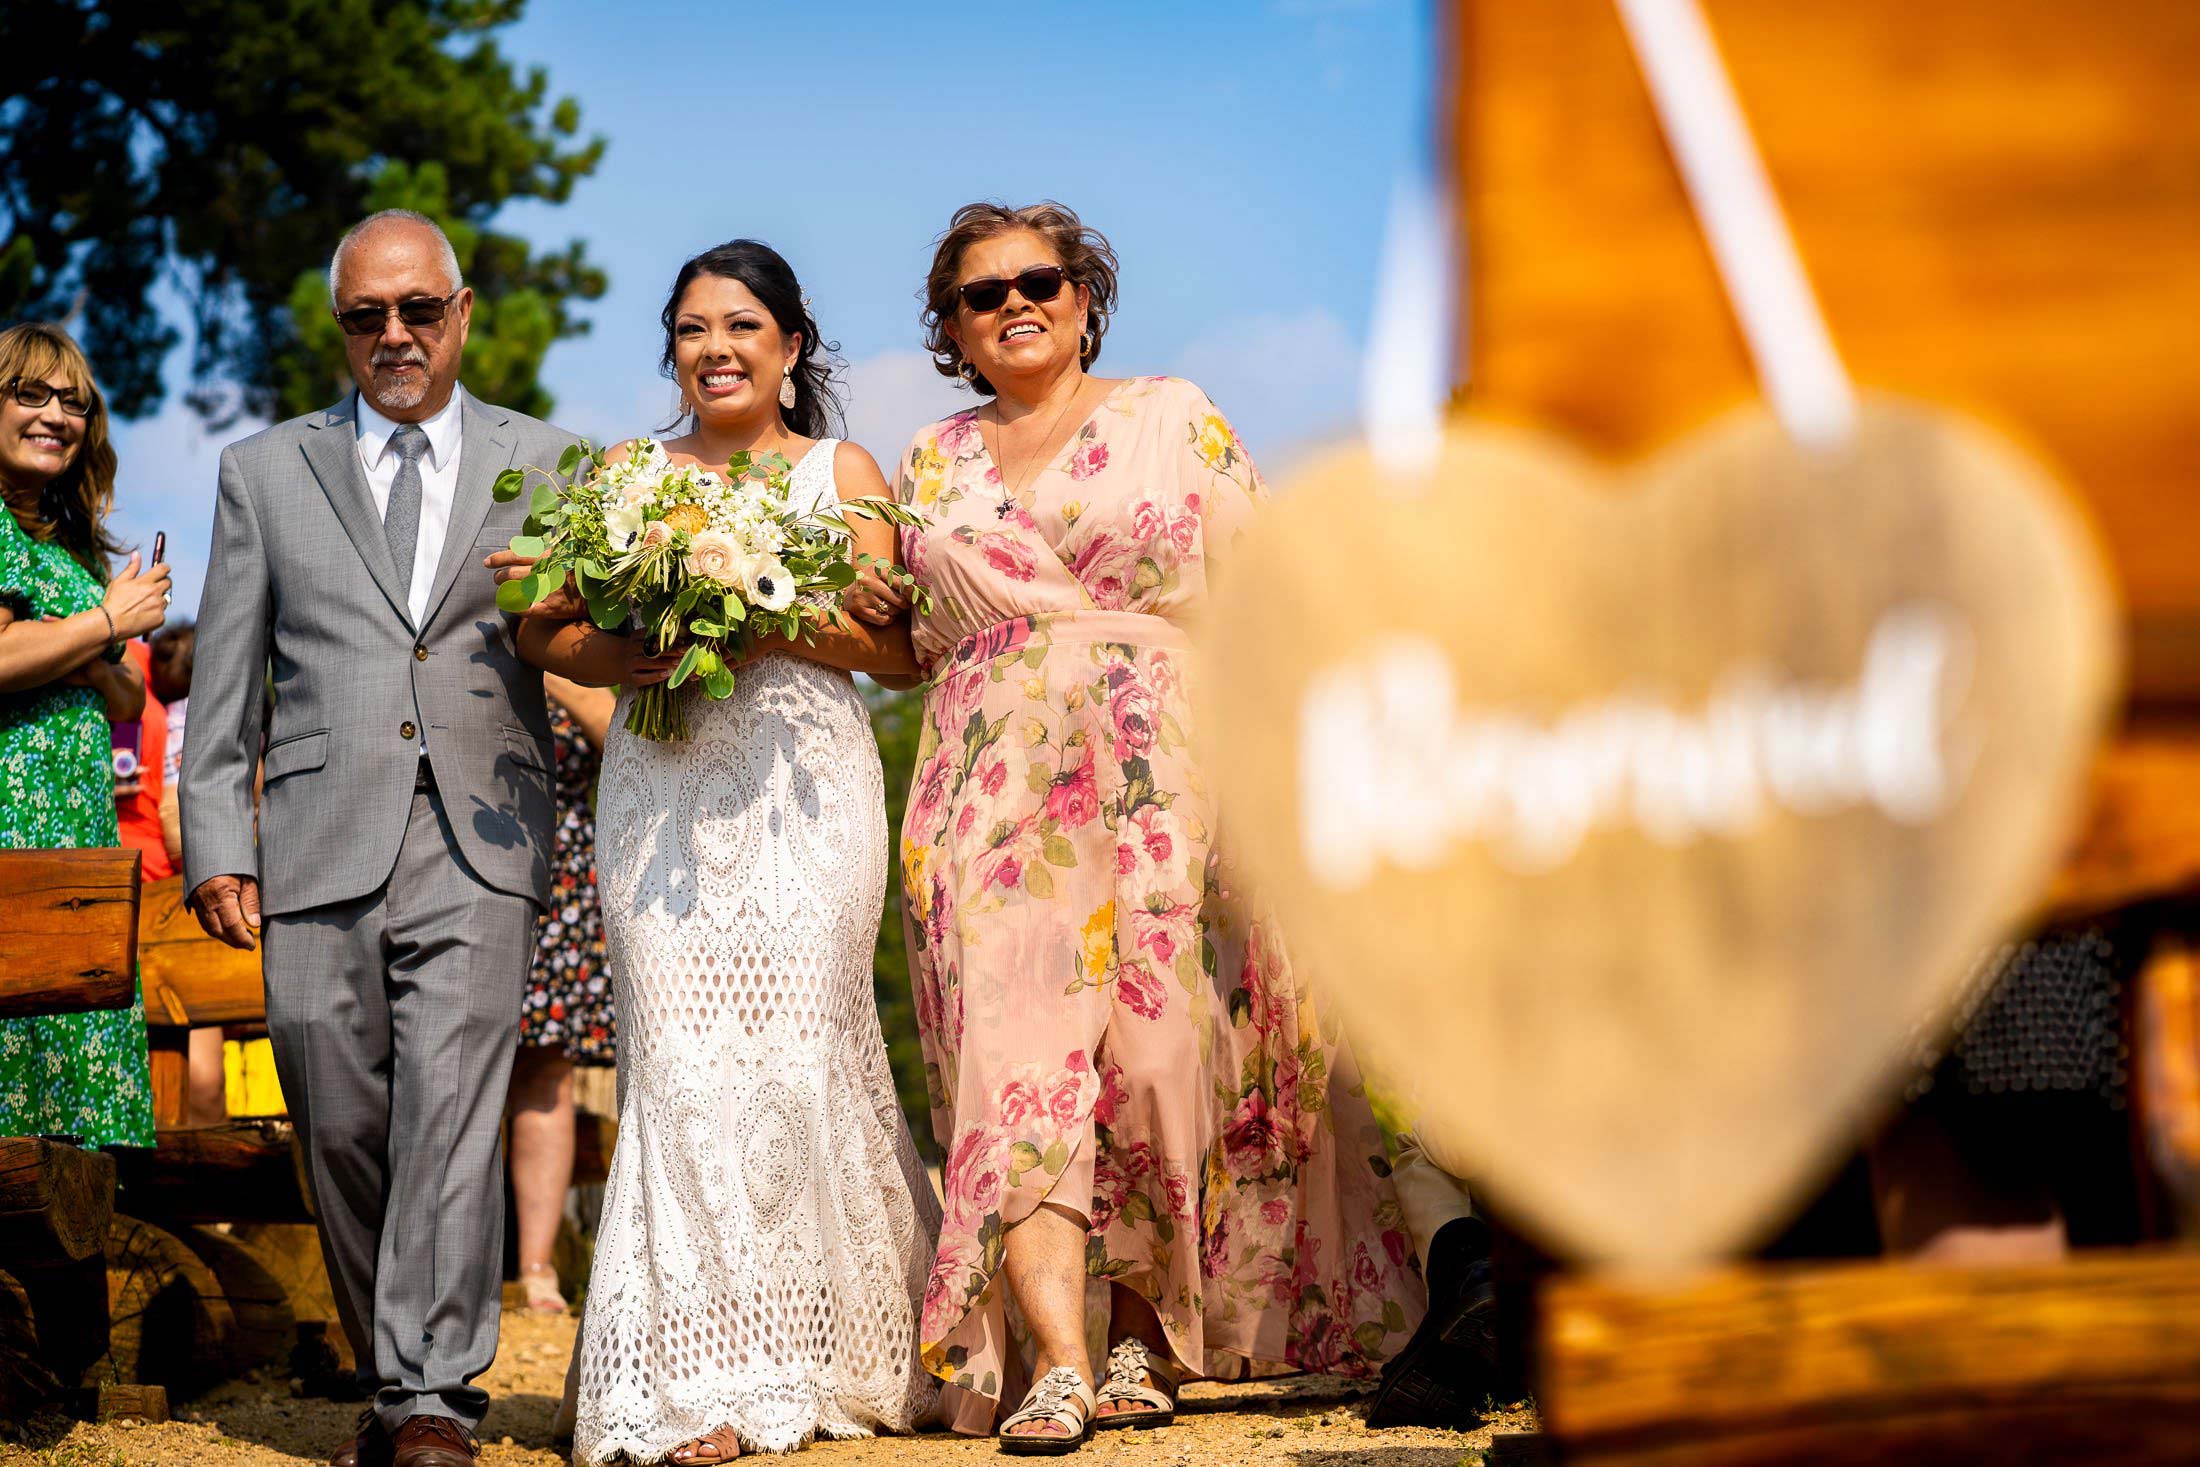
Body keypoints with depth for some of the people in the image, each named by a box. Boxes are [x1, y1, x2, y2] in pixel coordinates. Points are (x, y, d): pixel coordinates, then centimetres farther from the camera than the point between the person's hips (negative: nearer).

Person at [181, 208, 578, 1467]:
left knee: (451, 1107, -15)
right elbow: (226, 682, 13)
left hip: (479, 843, -2)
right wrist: (217, 845, 4)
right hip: (319, 852, 2)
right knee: (342, 1128, 3)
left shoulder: (546, 462, 14)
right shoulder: (266, 472, 16)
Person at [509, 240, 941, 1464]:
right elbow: (545, 629, 9)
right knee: (684, 1060, -7)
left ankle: (827, 1354, 8)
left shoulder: (842, 474, 10)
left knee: (798, 1047, -6)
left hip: (804, 785, -1)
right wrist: (627, 658, -11)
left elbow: (900, 649, 0)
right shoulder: (626, 475, 15)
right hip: (664, 793, 1)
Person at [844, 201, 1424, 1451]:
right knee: (1018, 1058, -13)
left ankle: (1148, 1340, 6)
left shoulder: (1173, 418, 10)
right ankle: (1057, 1364, -18)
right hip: (996, 798, 2)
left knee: (1157, 1050, -8)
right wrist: (879, 611, 7)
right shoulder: (933, 465, 19)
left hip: (1160, 779, -2)